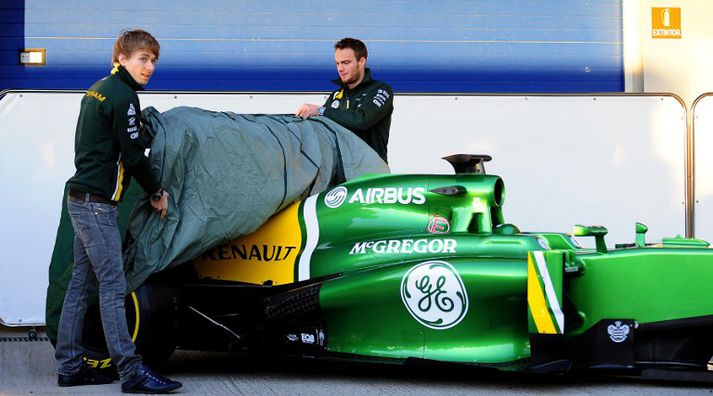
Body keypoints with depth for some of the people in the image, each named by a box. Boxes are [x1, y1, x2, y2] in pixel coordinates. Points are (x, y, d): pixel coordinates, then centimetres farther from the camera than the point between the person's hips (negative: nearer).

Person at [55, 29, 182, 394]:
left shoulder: (98, 89, 16)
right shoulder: (122, 96, -14)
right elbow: (133, 154, -14)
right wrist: (157, 192, 0)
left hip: (81, 199, 10)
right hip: (97, 203, -10)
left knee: (81, 284, 11)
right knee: (113, 288, -10)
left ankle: (69, 366, 15)